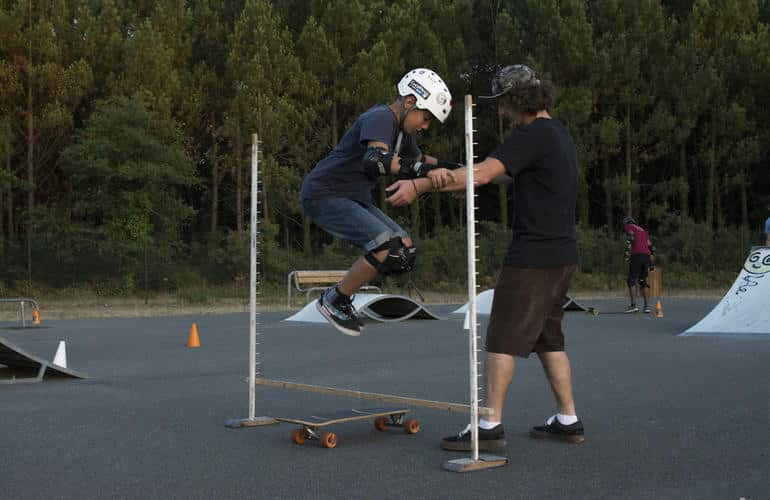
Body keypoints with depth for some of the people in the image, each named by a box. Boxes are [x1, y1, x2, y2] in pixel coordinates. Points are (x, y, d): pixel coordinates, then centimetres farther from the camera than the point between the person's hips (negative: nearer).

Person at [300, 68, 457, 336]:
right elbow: (375, 160, -39)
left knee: (406, 251, 4)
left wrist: (446, 167, 12)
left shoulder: (401, 128, 11)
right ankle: (333, 300, -4)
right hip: (324, 196, -10)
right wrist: (422, 169, -49)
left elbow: (418, 159, 30)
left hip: (354, 199, 10)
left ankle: (340, 293, 13)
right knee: (389, 249, -22)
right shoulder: (381, 118, -19)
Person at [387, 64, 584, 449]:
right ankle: (568, 421, 18)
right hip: (561, 255, 10)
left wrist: (420, 185, -17)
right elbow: (501, 175, 13)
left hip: (533, 256, -10)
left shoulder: (532, 135, -13)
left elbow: (481, 175, -21)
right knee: (548, 337, 15)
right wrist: (448, 175, 1)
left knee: (502, 338, -4)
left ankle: (490, 427, -2)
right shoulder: (559, 134, 18)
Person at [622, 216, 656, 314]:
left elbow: (630, 238, -11)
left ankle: (633, 305, -13)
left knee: (631, 280, -4)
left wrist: (627, 253, -16)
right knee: (643, 281, 13)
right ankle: (647, 306, 7)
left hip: (636, 255, -7)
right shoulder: (642, 230, 30)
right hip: (646, 257, 7)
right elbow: (651, 247, 26)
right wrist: (652, 263, 24)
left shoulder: (629, 227, 11)